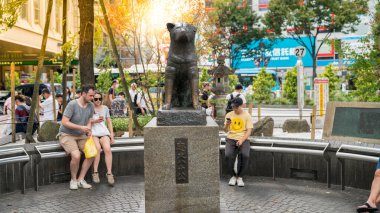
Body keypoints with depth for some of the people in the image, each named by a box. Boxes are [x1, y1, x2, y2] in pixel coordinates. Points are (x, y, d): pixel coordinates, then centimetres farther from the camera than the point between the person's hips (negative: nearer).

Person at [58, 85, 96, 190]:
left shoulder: (91, 106, -2)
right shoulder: (72, 104, -20)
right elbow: (64, 122, -23)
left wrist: (89, 130, -14)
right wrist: (81, 127, -28)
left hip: (80, 135, 6)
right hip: (67, 135, -6)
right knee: (76, 156, -29)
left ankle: (80, 180, -3)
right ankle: (73, 179, -2)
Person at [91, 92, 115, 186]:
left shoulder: (105, 108, 15)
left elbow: (109, 122, 17)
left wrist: (112, 135, 9)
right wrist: (95, 121, -15)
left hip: (104, 132, 2)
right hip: (92, 133, -2)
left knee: (107, 149, -27)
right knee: (97, 148, -32)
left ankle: (109, 173, -26)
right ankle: (95, 173, -24)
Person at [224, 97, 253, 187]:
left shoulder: (247, 115, 3)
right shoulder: (229, 115, 10)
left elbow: (249, 131, -3)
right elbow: (226, 130, 8)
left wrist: (242, 140, -19)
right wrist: (227, 125, -16)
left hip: (243, 140, -1)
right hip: (231, 139, 2)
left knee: (245, 155, -31)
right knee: (228, 155, -28)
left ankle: (240, 177, -9)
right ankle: (233, 176, -5)